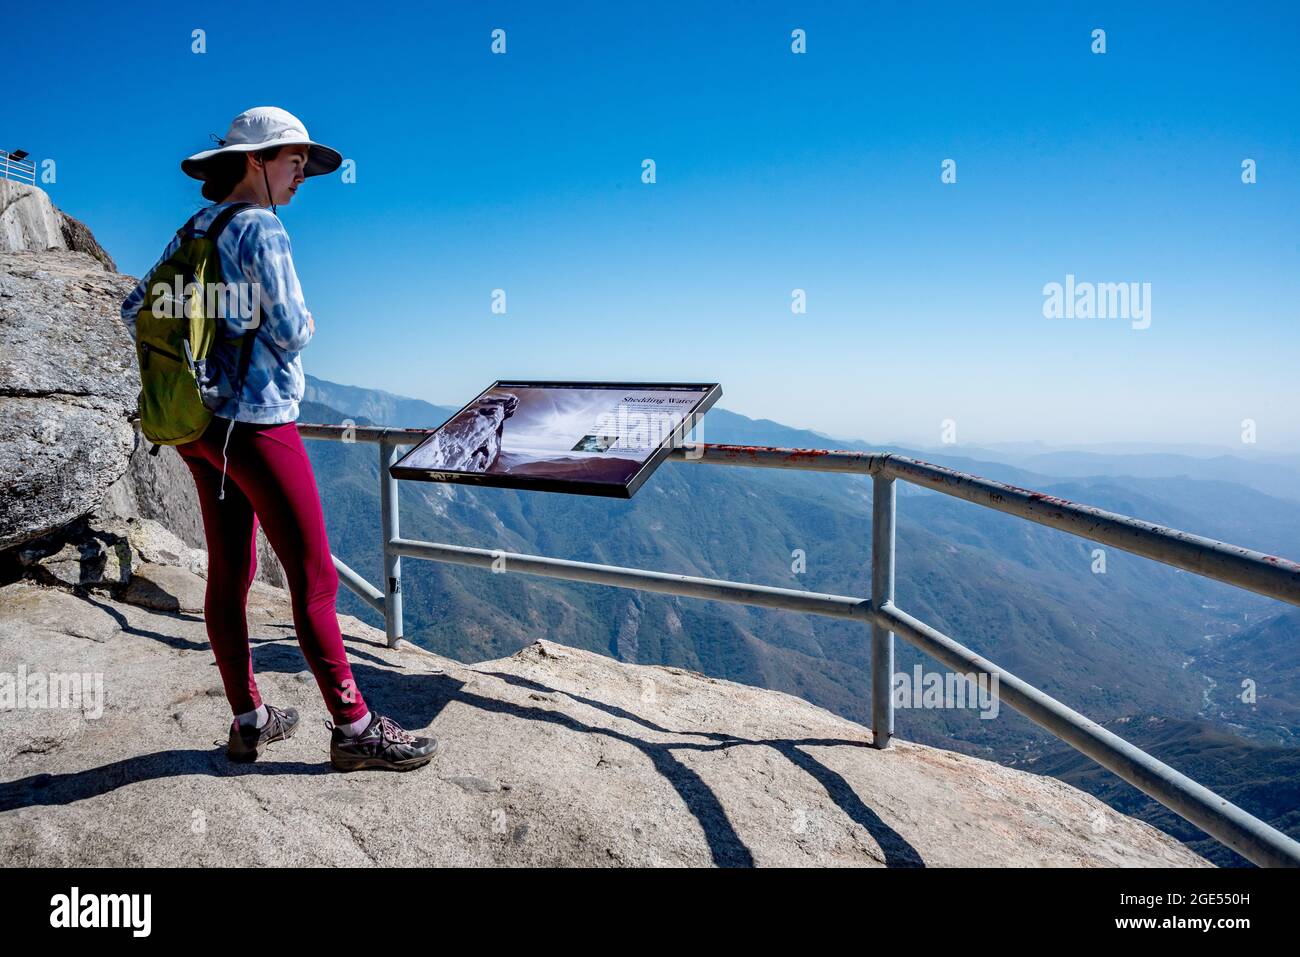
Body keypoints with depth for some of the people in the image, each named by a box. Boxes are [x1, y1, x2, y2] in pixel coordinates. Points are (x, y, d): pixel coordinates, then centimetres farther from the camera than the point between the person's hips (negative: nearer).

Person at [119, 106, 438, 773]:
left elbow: (135, 308, 17)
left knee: (228, 575, 12)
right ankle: (353, 729, 5)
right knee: (314, 577, -3)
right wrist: (308, 324, 3)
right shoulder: (259, 228, -11)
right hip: (257, 422, -9)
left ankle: (248, 722, 23)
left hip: (201, 423, 9)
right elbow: (288, 329, -17)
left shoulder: (193, 230, 13)